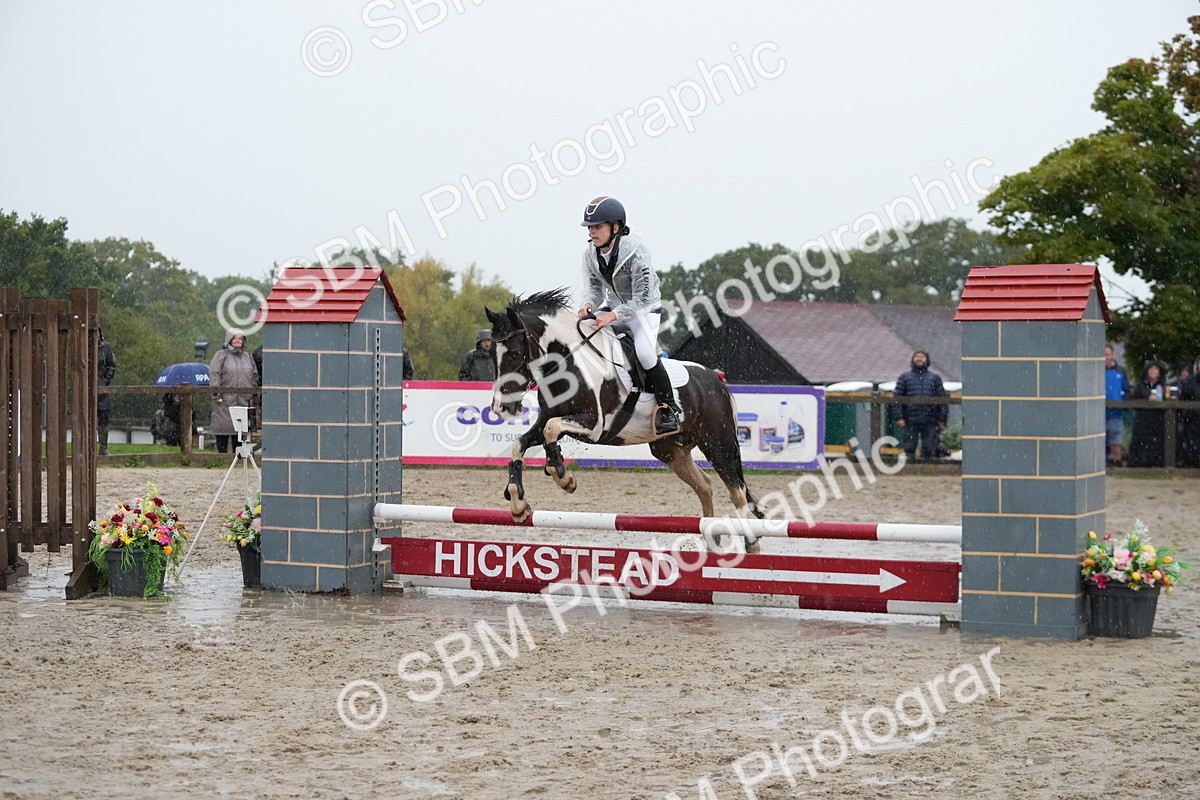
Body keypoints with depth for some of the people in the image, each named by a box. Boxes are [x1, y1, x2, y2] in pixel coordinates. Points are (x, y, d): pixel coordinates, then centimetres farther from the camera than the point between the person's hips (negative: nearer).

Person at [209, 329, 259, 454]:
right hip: (225, 400, -4)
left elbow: (255, 376, 22)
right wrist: (216, 394, -13)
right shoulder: (221, 355, 2)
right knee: (224, 426, -5)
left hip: (244, 400, 4)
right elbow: (214, 374, -6)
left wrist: (253, 394, 14)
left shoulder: (248, 357, 17)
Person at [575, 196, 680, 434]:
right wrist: (589, 305, -22)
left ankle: (669, 408, -13)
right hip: (613, 307, 7)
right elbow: (593, 287, 1)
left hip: (644, 309, -7)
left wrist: (613, 315, -37)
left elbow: (642, 297, -28)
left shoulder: (635, 252, -27)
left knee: (645, 352, -29)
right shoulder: (590, 253, -8)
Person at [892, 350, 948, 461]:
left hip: (930, 422, 0)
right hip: (910, 422, 0)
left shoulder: (935, 378, 14)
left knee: (928, 450, 1)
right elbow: (897, 397, 5)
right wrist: (899, 417, -6)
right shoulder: (904, 378, 12)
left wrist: (942, 419, 2)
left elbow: (942, 398, 11)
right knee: (909, 448, 1)